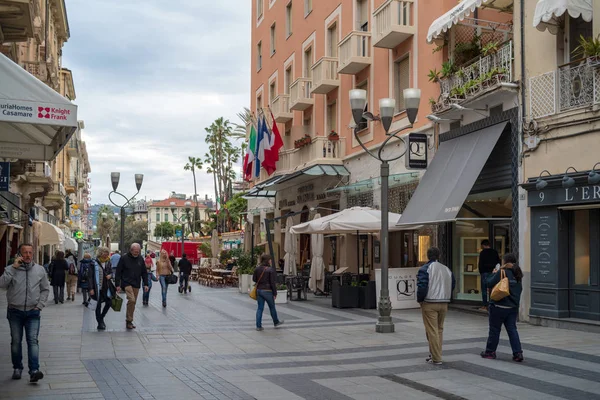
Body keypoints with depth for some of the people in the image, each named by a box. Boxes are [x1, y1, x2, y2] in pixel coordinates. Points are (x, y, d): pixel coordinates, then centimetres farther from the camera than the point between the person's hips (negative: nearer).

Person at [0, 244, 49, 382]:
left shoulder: (40, 270, 4)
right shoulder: (11, 269, -1)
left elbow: (45, 289, 11)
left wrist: (40, 305, 0)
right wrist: (13, 267, -19)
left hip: (33, 312, 0)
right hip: (15, 312, 0)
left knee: (33, 340, -9)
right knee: (16, 341, 9)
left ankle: (34, 371, -15)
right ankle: (17, 368, 23)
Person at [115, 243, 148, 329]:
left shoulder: (140, 259, 9)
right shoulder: (124, 258, -5)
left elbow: (144, 273, 16)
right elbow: (118, 272, -3)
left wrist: (145, 284, 9)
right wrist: (118, 285, -7)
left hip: (136, 284, 5)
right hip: (127, 283, -5)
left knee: (133, 303, 7)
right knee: (132, 300, -20)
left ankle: (128, 321, 17)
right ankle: (129, 320, -10)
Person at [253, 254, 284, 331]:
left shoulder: (257, 269, 2)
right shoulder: (271, 270, -15)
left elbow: (254, 279, 11)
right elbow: (273, 283, -14)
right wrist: (275, 293, -8)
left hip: (259, 290, 5)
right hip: (267, 291, -5)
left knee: (260, 308, 8)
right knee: (272, 307, 14)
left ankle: (258, 326, 7)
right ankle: (276, 322, 31)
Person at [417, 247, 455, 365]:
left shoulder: (425, 269, -10)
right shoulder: (447, 269, 10)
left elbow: (422, 287, -17)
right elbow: (452, 285, 14)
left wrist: (420, 300, -2)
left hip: (429, 303, -6)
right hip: (444, 303, 6)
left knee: (432, 330, -3)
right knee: (439, 329, 17)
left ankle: (436, 359, -3)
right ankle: (434, 354, 24)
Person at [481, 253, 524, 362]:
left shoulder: (501, 272, -16)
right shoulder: (518, 274, 7)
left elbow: (489, 283, -14)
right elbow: (520, 289, 16)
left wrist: (494, 273, 2)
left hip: (499, 306, -6)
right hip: (513, 307, 6)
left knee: (494, 329, 5)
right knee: (512, 329, 7)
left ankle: (490, 352, 16)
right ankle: (518, 353, -1)